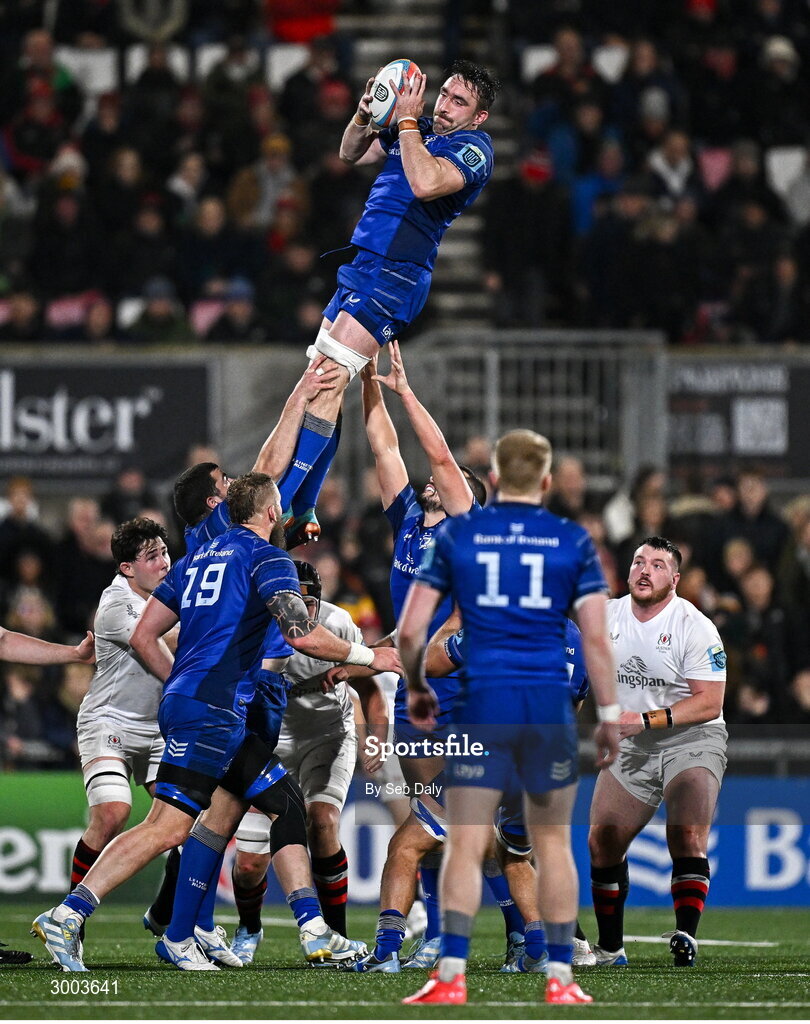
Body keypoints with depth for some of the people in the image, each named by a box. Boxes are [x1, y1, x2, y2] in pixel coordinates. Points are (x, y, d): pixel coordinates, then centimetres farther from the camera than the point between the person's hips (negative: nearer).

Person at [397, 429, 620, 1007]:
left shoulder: (456, 535, 4)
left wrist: (417, 689, 17)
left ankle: (452, 976, -9)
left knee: (465, 846, 0)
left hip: (482, 703, 0)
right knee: (554, 844, 9)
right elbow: (597, 638, -2)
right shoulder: (574, 541, 3)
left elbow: (411, 630, 1)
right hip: (550, 705, 1)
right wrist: (610, 716, 5)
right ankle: (560, 978, 8)